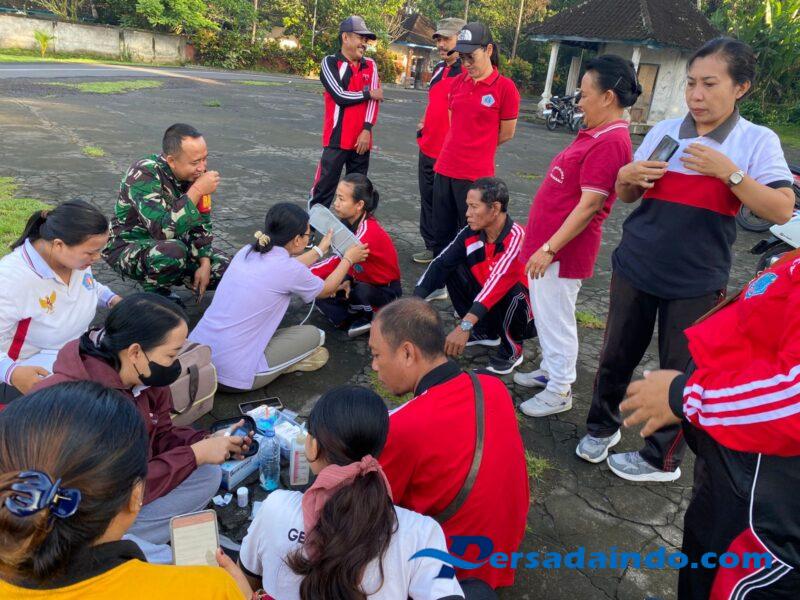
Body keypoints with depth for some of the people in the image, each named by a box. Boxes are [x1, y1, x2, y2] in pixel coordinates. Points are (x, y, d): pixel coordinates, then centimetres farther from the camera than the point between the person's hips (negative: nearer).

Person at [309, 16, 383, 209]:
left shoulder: (370, 65, 10)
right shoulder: (330, 62, -2)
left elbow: (373, 100, 2)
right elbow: (340, 96, -14)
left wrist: (367, 130, -9)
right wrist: (369, 93, -2)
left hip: (361, 139, 4)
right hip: (337, 139, -4)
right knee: (324, 189, -1)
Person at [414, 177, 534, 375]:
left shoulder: (517, 238, -31)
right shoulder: (471, 234, -11)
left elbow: (498, 281, -42)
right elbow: (441, 264, -13)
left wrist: (465, 325, -51)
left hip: (524, 313, -6)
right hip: (490, 305, 6)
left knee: (510, 289, -36)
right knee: (453, 270, -8)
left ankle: (512, 350, -7)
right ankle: (486, 331, 10)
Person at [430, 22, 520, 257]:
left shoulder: (505, 87, -9)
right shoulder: (458, 81, 7)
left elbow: (506, 134, -2)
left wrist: (477, 149, 9)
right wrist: (461, 147, 10)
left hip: (476, 175, -5)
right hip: (444, 169, 6)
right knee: (441, 234, 13)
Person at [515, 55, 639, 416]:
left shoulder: (610, 142, -19)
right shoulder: (596, 135, 12)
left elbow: (589, 206, -23)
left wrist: (549, 249, -22)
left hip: (562, 250, -10)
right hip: (548, 241, 10)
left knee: (556, 321, 3)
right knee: (545, 315, 21)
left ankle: (559, 392, 18)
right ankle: (549, 371, 37)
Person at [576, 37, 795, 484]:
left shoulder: (759, 141, -4)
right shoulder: (665, 130, 4)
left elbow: (782, 211, -12)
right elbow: (627, 196, 12)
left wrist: (728, 172, -22)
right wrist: (627, 177, -11)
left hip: (696, 281, -3)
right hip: (635, 269, 3)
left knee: (682, 373, 9)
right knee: (616, 357, 13)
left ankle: (662, 459, 27)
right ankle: (603, 426, 36)